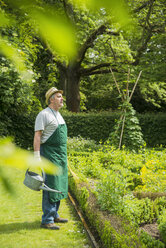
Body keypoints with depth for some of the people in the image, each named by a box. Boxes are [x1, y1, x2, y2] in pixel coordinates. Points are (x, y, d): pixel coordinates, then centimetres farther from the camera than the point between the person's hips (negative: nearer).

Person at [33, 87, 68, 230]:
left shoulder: (58, 115, 17)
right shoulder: (44, 115, -12)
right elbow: (37, 136, -17)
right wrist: (37, 156, -23)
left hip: (60, 155, 9)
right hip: (49, 155, -9)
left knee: (58, 185, 14)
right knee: (50, 187, -10)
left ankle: (54, 215, 25)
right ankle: (47, 220, -6)